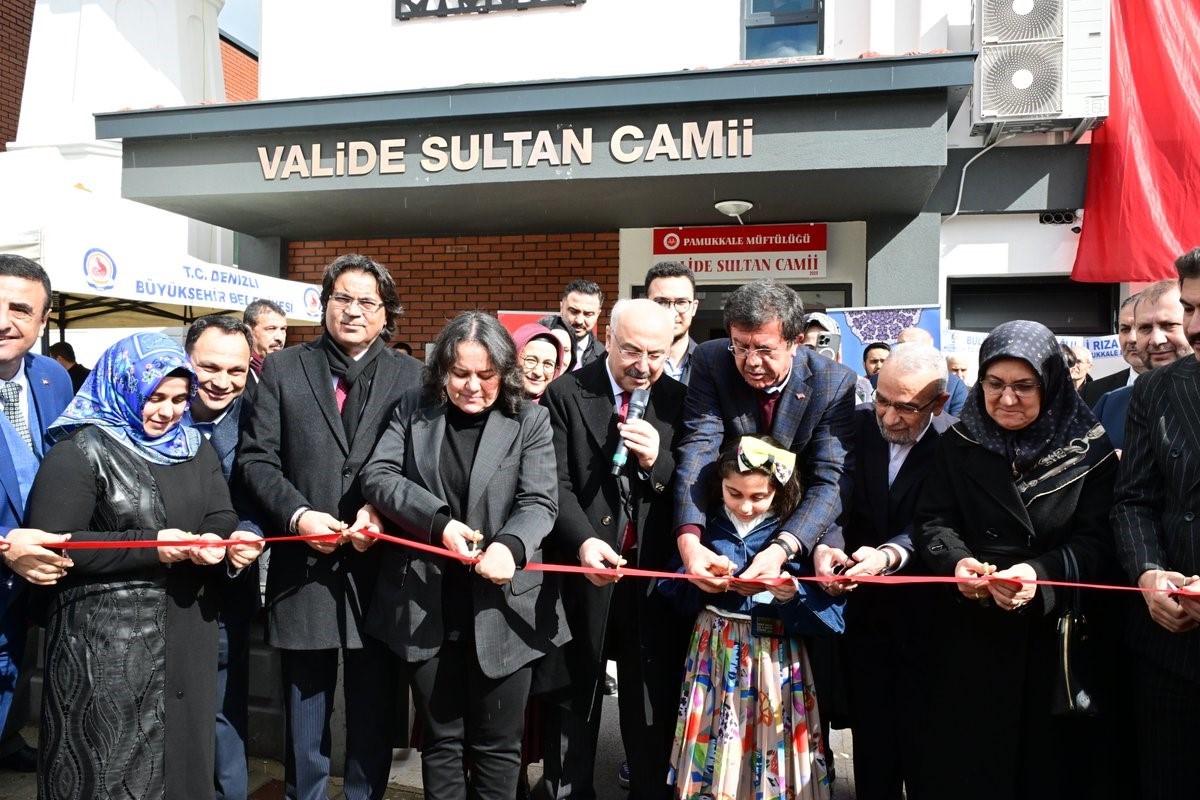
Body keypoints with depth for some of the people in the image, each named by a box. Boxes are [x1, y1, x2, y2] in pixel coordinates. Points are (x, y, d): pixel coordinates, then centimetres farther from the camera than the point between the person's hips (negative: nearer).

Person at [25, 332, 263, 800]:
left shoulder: (196, 450, 12)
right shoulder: (81, 453, -6)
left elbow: (222, 520, 7)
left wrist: (217, 542, -17)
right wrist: (151, 547, -18)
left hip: (187, 633, 5)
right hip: (104, 641, -5)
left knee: (181, 755, 13)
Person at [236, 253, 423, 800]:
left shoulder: (410, 376, 4)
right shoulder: (282, 369, 6)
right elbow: (256, 458, 1)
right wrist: (297, 514, -13)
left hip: (378, 567, 0)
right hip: (303, 564, 1)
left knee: (374, 712, 13)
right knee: (304, 709, 15)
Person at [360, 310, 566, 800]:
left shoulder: (530, 421, -1)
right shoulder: (414, 410, 5)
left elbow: (540, 502, -8)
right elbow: (377, 476, -4)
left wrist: (510, 544, -29)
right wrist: (438, 521, -18)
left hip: (501, 607, -1)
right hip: (426, 608, 2)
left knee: (497, 744, 11)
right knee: (441, 739, 16)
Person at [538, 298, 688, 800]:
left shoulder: (680, 402, 3)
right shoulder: (566, 395, -3)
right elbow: (555, 484, -10)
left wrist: (657, 461, -18)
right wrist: (583, 541, -26)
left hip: (655, 577, 1)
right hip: (581, 571, -1)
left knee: (652, 708, 13)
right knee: (573, 704, 15)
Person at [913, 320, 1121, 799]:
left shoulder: (1089, 450, -2)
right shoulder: (960, 444, 2)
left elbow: (1095, 540, -8)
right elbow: (932, 521, -2)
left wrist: (1041, 574, -26)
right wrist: (956, 562, -23)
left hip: (1054, 634, -1)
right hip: (966, 633, 1)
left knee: (1046, 759, 10)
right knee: (963, 760, 10)